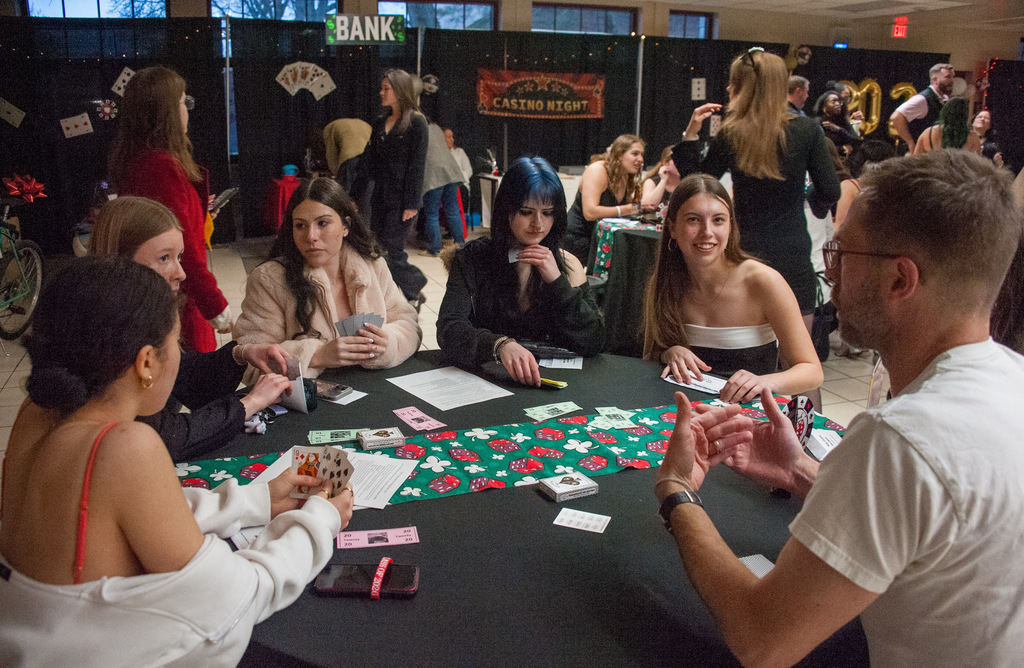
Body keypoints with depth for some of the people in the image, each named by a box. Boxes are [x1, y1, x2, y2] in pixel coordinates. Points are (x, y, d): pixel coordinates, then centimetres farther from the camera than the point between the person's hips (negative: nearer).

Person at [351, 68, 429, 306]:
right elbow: (369, 161, 16)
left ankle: (414, 292, 10)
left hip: (401, 200, -7)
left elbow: (416, 165, -10)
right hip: (380, 197, 7)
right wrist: (355, 195, 13)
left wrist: (411, 204, -15)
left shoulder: (416, 123, -6)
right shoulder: (380, 123, 15)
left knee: (391, 250, -9)